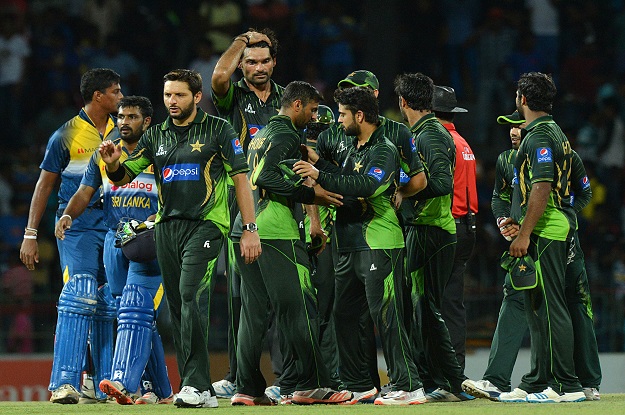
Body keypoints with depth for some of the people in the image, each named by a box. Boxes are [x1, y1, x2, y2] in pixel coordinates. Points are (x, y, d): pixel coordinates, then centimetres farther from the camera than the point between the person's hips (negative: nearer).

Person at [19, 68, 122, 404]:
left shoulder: (121, 134, 14)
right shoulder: (67, 135, -2)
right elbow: (44, 185, 2)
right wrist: (30, 234, -2)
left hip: (114, 223, 6)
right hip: (77, 222, -6)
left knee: (110, 304, 6)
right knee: (79, 296, -17)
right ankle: (64, 383, -21)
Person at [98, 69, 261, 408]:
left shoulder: (218, 130, 1)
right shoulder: (156, 135, 14)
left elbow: (241, 179, -1)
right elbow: (123, 177, 15)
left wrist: (250, 231, -8)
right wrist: (112, 163, -10)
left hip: (205, 224, -6)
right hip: (166, 227, 6)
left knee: (191, 295, -21)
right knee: (177, 307, 4)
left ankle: (197, 384, -23)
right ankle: (199, 391, 8)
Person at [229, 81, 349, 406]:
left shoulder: (261, 134, 23)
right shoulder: (287, 134, -7)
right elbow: (267, 177, -19)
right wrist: (311, 194, -15)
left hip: (245, 230, 10)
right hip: (276, 231, -10)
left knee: (252, 311, 8)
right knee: (299, 306, -6)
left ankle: (248, 389, 6)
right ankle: (311, 385, -7)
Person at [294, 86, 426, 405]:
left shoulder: (384, 151, -10)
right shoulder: (354, 149, 19)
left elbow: (365, 186, -26)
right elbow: (344, 183, 24)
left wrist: (320, 175, -26)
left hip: (379, 245, -10)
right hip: (350, 247, 10)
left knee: (385, 316, -13)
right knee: (343, 316, 10)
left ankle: (408, 386, -12)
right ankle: (359, 385, 18)